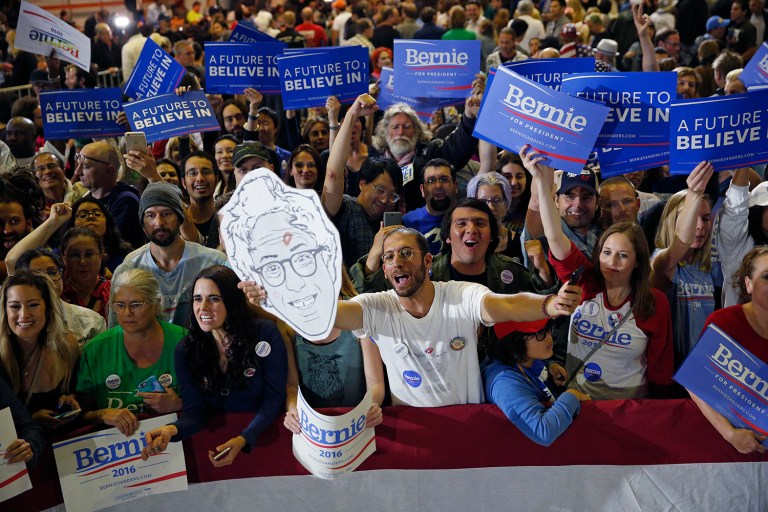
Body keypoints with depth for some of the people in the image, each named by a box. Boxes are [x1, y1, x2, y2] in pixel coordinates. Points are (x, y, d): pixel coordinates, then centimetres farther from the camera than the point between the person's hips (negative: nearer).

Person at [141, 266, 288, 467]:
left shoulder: (265, 334, -9)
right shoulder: (185, 351, 0)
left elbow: (274, 398, -9)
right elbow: (194, 411, -4)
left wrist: (243, 440, -24)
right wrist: (172, 430, -28)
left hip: (264, 434, -2)